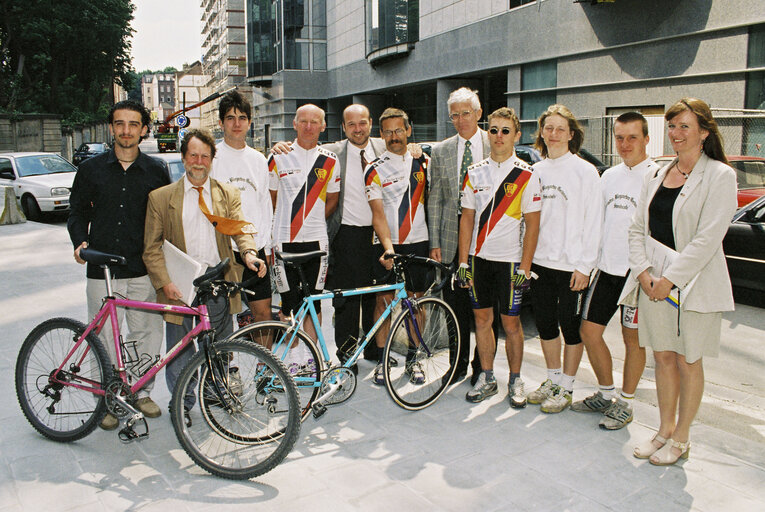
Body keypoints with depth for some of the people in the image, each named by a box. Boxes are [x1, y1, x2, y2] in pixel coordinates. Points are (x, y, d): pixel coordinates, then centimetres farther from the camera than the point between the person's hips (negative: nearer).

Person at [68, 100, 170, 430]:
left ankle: (142, 392, 25)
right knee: (104, 339, 4)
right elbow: (78, 212, 13)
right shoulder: (91, 169, 6)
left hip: (143, 271, 0)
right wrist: (80, 242, -5)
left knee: (147, 334, 4)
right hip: (102, 271, 0)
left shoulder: (156, 171, 6)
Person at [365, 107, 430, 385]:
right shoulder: (374, 170, -2)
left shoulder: (424, 162, 7)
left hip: (418, 243, 2)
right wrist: (388, 247, -24)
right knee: (384, 300, 0)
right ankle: (381, 360, 13)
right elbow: (378, 214, -10)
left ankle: (413, 359, 19)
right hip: (386, 246, -2)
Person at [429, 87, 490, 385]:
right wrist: (434, 242, 1)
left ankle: (482, 365, 21)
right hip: (452, 236, 2)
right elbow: (435, 200, 8)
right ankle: (459, 364, 23)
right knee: (455, 306, 8)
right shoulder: (441, 151, 9)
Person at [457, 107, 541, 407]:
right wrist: (463, 261, 2)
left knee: (511, 323, 4)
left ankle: (515, 380, 21)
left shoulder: (526, 175, -4)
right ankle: (486, 378, 24)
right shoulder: (475, 173, 6)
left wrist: (525, 267, -10)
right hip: (478, 258, 3)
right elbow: (467, 219, 8)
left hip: (509, 260, -3)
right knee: (482, 319, 10)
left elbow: (532, 225, -5)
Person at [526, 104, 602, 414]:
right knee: (545, 324, 13)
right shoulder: (535, 171, 10)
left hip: (571, 265, -5)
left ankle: (566, 388, 18)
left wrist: (585, 266, -13)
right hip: (540, 261, 5)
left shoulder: (585, 171, -6)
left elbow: (593, 223, -8)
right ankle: (552, 380, 29)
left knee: (571, 326, 5)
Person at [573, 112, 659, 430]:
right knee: (589, 331, 8)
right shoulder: (609, 176, 13)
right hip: (606, 268, 6)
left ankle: (625, 403, 21)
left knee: (633, 338, 6)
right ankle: (606, 393, 26)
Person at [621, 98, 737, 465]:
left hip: (693, 283, -5)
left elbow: (708, 238, -14)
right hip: (653, 281, 5)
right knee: (663, 357, 12)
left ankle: (681, 439, 21)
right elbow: (637, 228, 9)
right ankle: (665, 430, 27)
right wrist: (644, 271, -5)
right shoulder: (656, 176, 11)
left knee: (688, 362, 6)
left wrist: (670, 278, -16)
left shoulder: (719, 176, -7)